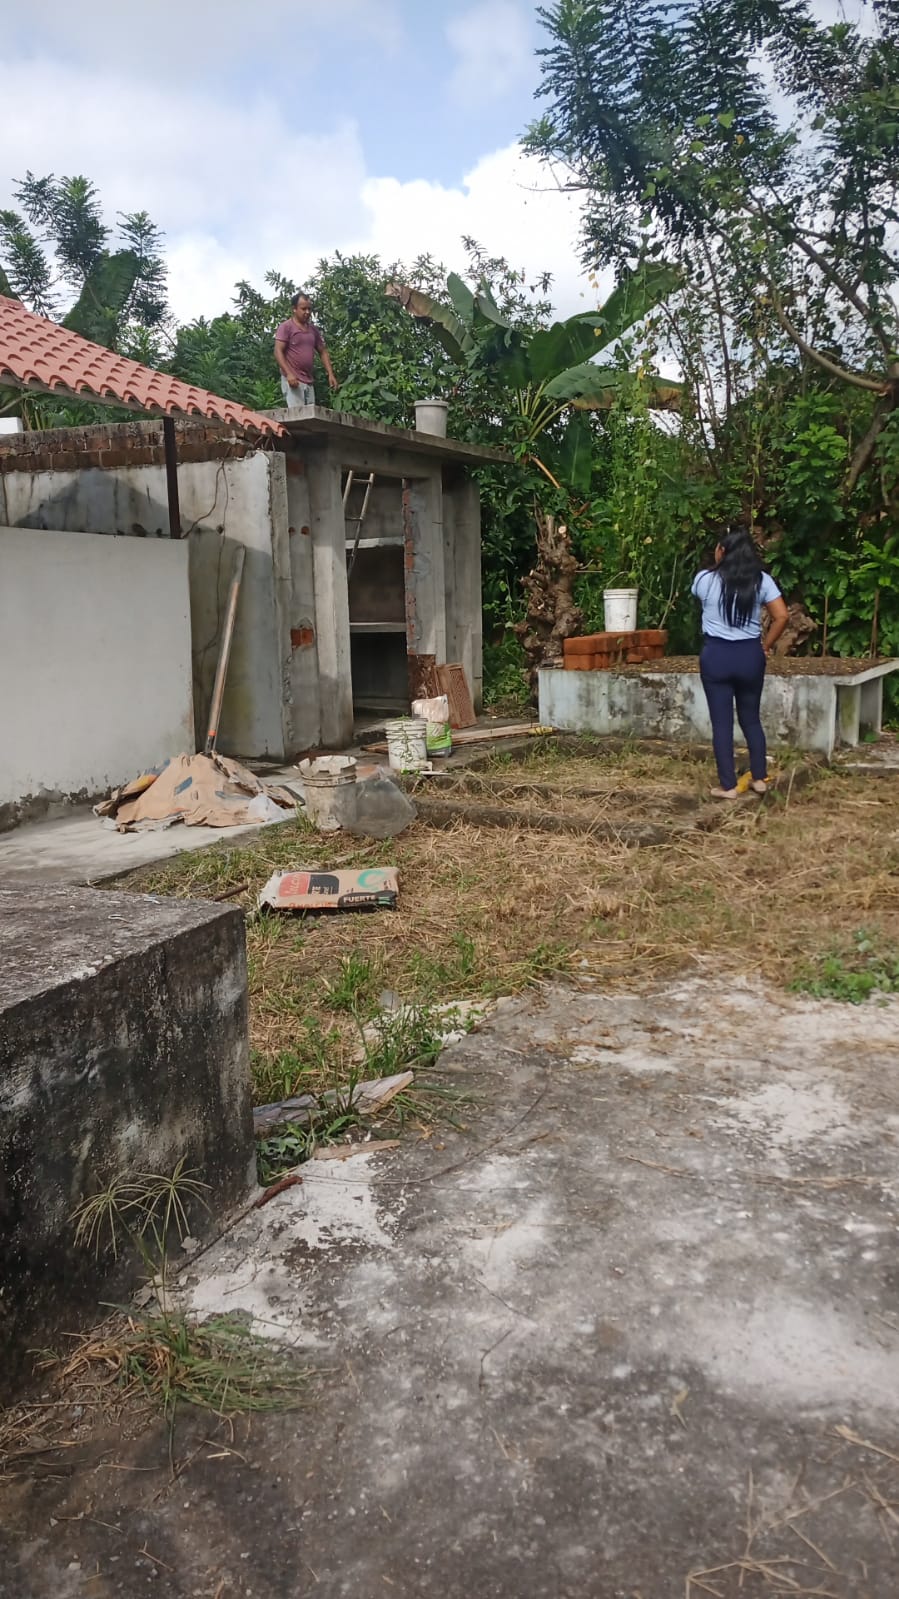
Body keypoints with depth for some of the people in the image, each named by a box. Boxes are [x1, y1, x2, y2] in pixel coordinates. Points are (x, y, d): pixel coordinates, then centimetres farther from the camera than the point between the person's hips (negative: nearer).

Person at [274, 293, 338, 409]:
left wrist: (330, 374, 10)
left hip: (309, 382, 7)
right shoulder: (286, 327, -2)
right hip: (292, 380, -7)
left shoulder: (313, 329, 17)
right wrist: (289, 374, -22)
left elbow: (323, 352, 23)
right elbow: (278, 352, -9)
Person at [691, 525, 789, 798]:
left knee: (721, 722, 4)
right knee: (751, 718, 17)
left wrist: (716, 564, 21)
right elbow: (782, 616, -8)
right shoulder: (761, 580, -3)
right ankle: (759, 779, 22)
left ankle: (728, 786, 7)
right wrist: (766, 646, 3)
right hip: (750, 655, 2)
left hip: (716, 654, -2)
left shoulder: (705, 579, -4)